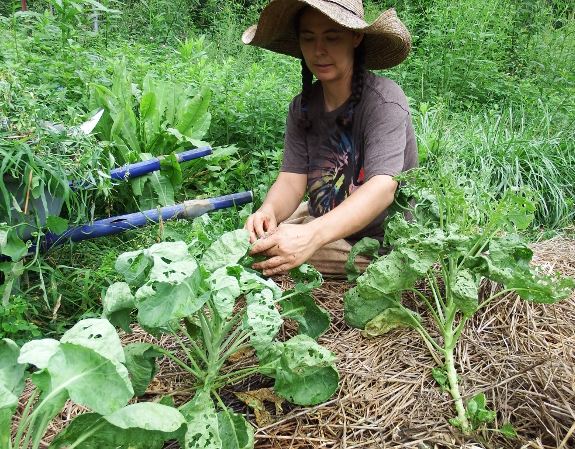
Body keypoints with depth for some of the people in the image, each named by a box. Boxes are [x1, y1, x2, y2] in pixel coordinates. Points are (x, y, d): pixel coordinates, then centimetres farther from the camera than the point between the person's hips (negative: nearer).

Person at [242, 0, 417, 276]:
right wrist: (269, 211, -31)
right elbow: (291, 180, -6)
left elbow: (382, 189, -32)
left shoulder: (384, 101, -20)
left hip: (379, 242, -6)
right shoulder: (302, 107, -1)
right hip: (321, 218, 6)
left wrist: (311, 236, -48)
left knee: (272, 256, -21)